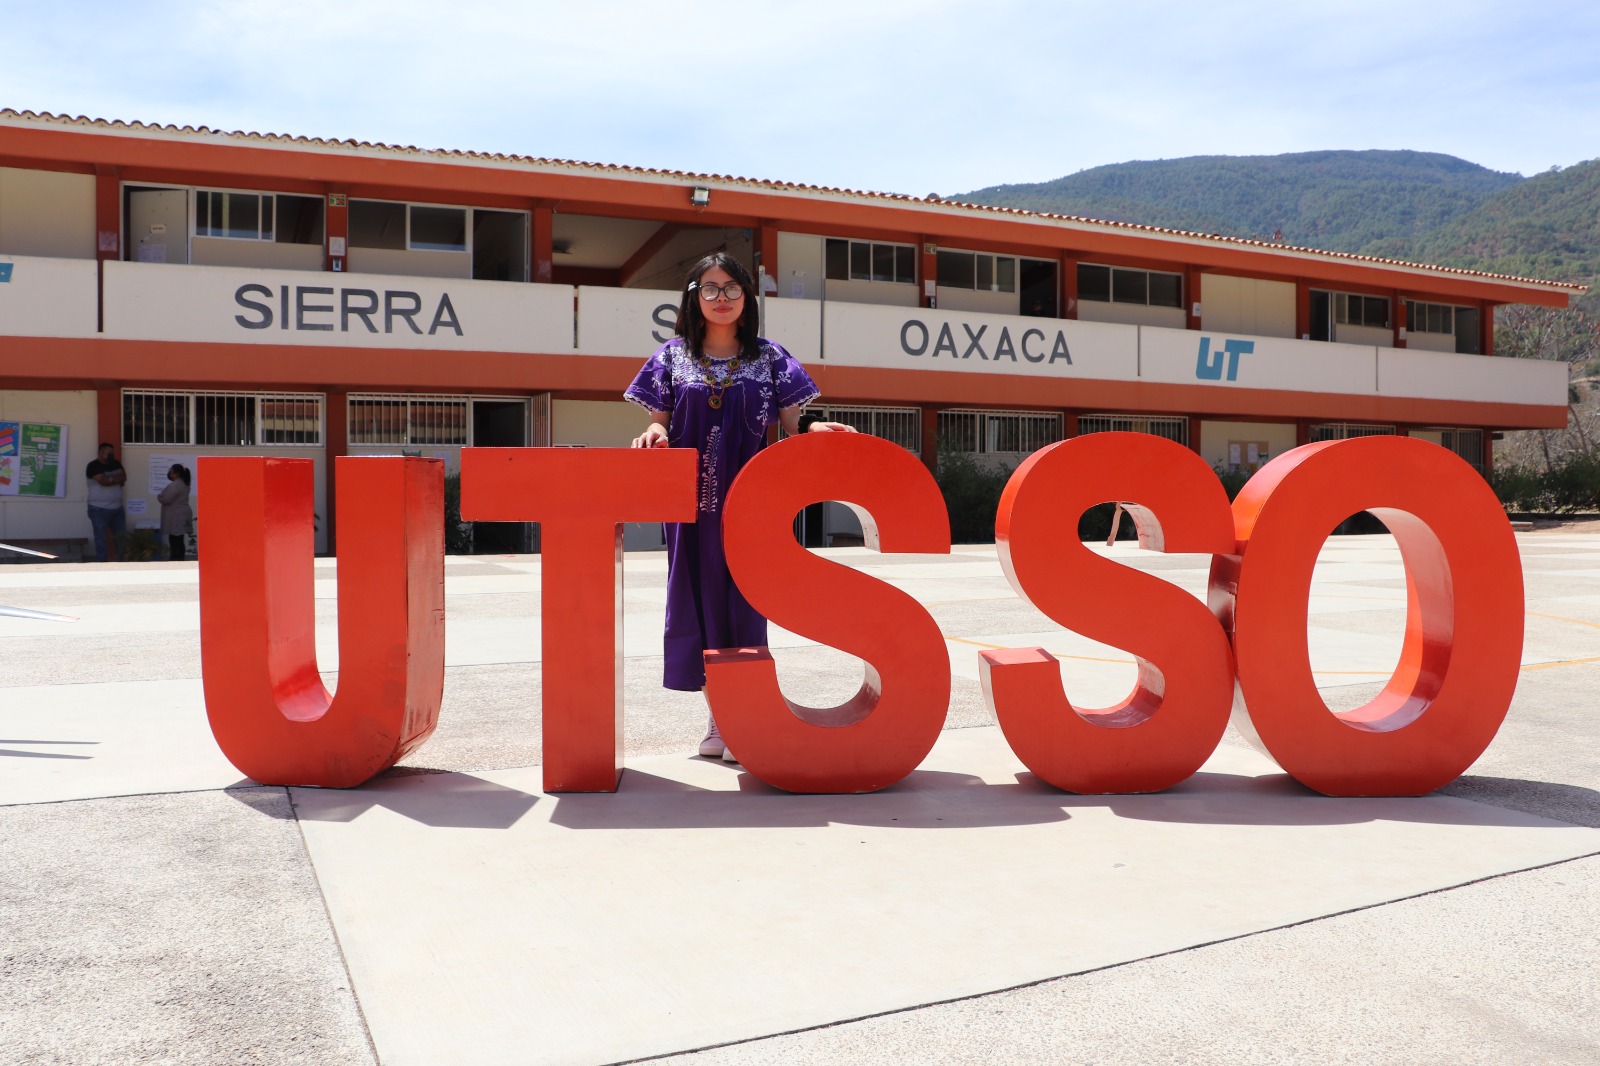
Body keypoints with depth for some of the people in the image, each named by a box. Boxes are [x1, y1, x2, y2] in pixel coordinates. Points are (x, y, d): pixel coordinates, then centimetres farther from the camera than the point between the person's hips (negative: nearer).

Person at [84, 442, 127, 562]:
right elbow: (103, 481, -20)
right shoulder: (93, 466, -8)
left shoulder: (116, 464, 12)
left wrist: (110, 479, -11)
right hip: (99, 509, -6)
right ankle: (103, 563, 1)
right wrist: (116, 479, -6)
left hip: (117, 508, 6)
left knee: (122, 536, 8)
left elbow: (123, 478, -2)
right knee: (102, 538, -2)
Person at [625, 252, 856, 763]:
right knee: (699, 592, 3)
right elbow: (660, 421, 8)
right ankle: (719, 717, 15)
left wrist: (816, 429, -18)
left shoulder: (768, 357, 7)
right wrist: (655, 434, -14)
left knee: (743, 595, -2)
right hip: (691, 494, 2)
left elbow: (790, 423, 3)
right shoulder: (673, 356, 9)